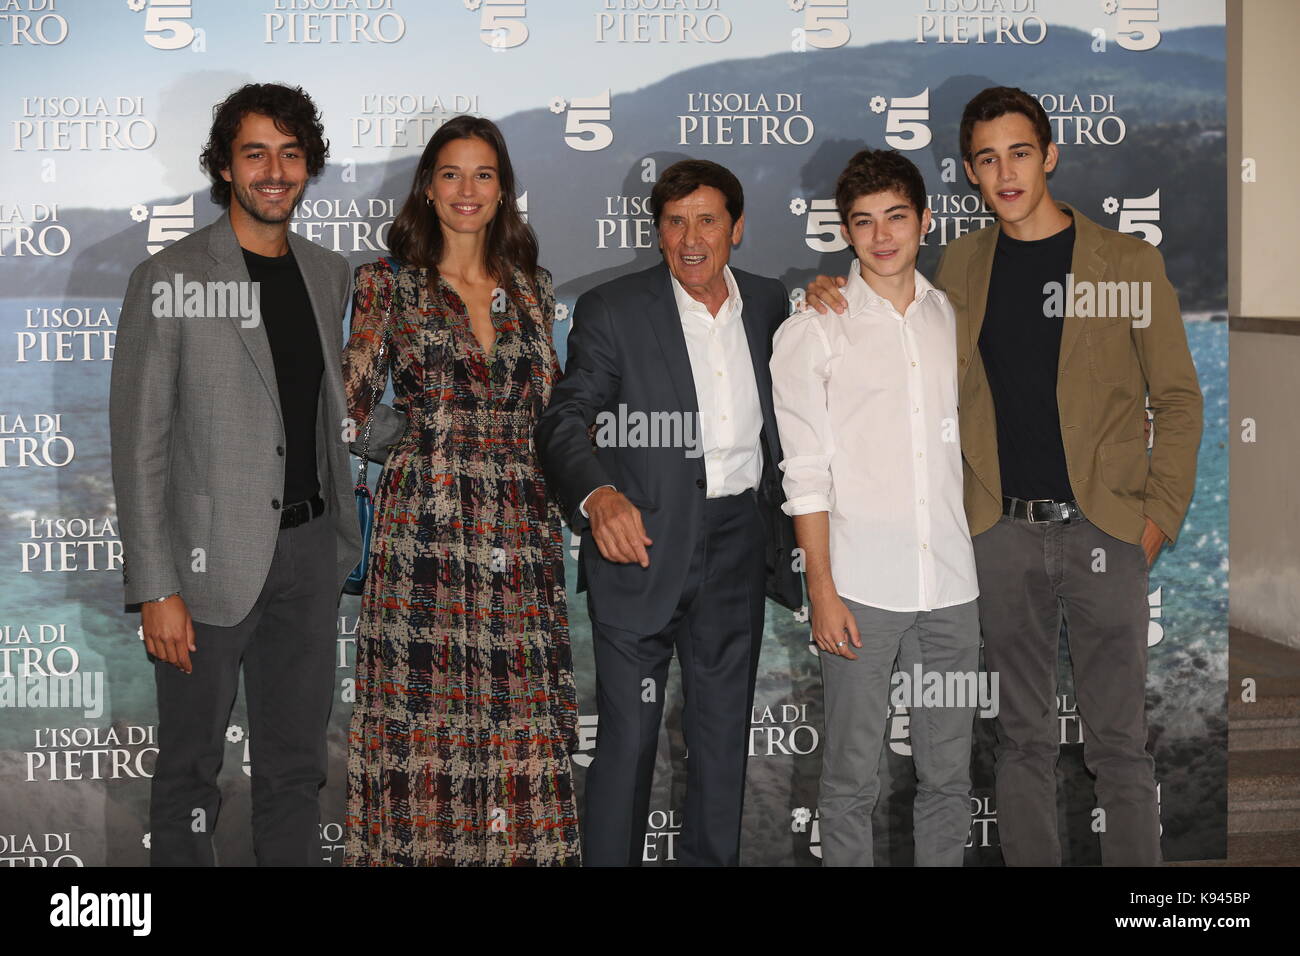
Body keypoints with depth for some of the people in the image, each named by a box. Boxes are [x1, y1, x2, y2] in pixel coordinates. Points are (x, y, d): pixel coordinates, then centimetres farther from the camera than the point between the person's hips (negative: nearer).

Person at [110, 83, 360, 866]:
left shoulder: (329, 274, 9)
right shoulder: (171, 279, -9)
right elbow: (140, 444, -10)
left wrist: (344, 533, 12)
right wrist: (156, 590, -14)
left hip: (310, 549, 5)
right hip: (213, 558, -5)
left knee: (297, 767, 14)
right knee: (192, 771, 8)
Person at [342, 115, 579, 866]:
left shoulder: (533, 288, 12)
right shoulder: (388, 284, 3)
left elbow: (549, 409, 15)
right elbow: (351, 403, 0)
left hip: (521, 525, 3)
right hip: (426, 523, -3)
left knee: (521, 716, 3)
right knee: (424, 713, -1)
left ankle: (522, 847, 14)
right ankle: (422, 848, 12)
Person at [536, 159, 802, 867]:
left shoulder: (767, 304, 8)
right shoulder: (612, 311, -5)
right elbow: (564, 420, -14)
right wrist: (598, 494, -32)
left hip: (739, 545, 4)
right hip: (644, 543, -4)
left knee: (724, 733, 14)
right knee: (627, 736, -1)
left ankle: (712, 858, 28)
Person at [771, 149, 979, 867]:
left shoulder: (957, 321, 11)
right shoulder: (811, 332, -1)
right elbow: (806, 476, -4)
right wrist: (822, 591, -10)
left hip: (952, 586, 4)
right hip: (860, 589, -3)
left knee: (947, 775, 10)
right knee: (851, 780, 2)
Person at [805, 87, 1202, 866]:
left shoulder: (1127, 262, 0)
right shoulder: (963, 264, 9)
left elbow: (1179, 399, 3)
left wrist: (1161, 514, -6)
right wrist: (840, 300, 5)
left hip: (1103, 529, -3)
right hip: (1004, 532, 3)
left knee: (1119, 741, 2)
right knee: (1023, 737, 11)